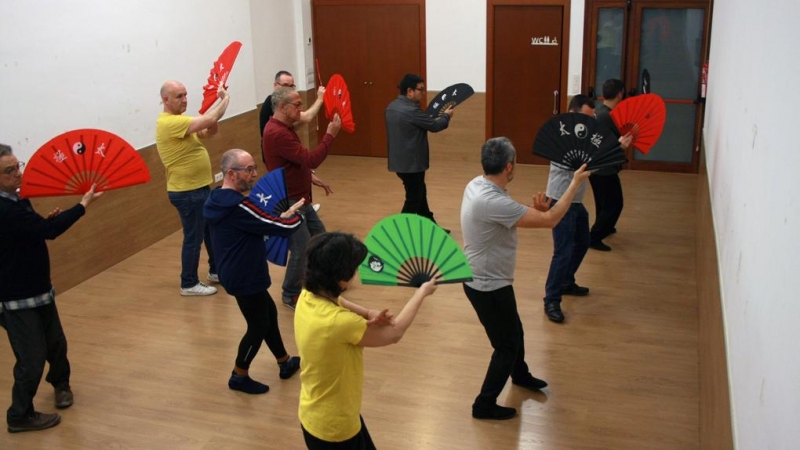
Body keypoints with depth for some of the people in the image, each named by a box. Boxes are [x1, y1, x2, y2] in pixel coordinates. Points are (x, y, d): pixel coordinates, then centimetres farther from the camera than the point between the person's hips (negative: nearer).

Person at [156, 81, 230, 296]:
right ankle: (189, 284, 13)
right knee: (194, 237, 0)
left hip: (199, 188, 10)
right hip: (186, 192, -10)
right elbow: (208, 119, -28)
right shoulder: (169, 123, -22)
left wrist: (219, 100, -4)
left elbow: (210, 130, 12)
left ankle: (217, 271, 35)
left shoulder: (180, 120, 12)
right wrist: (225, 99, -13)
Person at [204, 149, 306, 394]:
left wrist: (282, 217, 4)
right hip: (244, 278, -10)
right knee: (258, 326, 7)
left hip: (239, 274, 10)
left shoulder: (219, 199, 4)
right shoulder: (237, 207, -28)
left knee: (268, 314, 22)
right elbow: (281, 227, -23)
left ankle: (285, 363, 38)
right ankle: (239, 376, 23)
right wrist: (297, 216, -2)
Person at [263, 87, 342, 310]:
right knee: (302, 249, -6)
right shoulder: (277, 133, -26)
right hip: (287, 202, -11)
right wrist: (330, 134, -22)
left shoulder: (284, 128, 11)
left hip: (300, 198, 11)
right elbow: (311, 160, -29)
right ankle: (291, 295, 13)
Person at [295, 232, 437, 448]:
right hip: (333, 425, -8)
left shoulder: (309, 296, -11)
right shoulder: (337, 322, -34)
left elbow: (338, 303, 8)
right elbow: (395, 333, -19)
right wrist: (422, 292, -5)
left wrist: (369, 314, -15)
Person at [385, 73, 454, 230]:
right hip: (411, 163, -10)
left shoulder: (392, 107, 7)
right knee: (413, 199, 3)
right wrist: (446, 115, 6)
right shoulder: (411, 110, -24)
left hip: (400, 161, 10)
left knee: (420, 193, 21)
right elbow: (434, 126, -13)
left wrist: (435, 118, 15)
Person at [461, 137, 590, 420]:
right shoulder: (492, 201, -34)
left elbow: (511, 219, 10)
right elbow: (550, 220, -28)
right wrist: (575, 183, -18)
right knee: (506, 346, 9)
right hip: (488, 286, -9)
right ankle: (484, 405, 24)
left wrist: (535, 210, -8)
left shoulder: (477, 185, -4)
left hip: (485, 280, 9)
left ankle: (520, 375, 55)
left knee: (514, 332, 29)